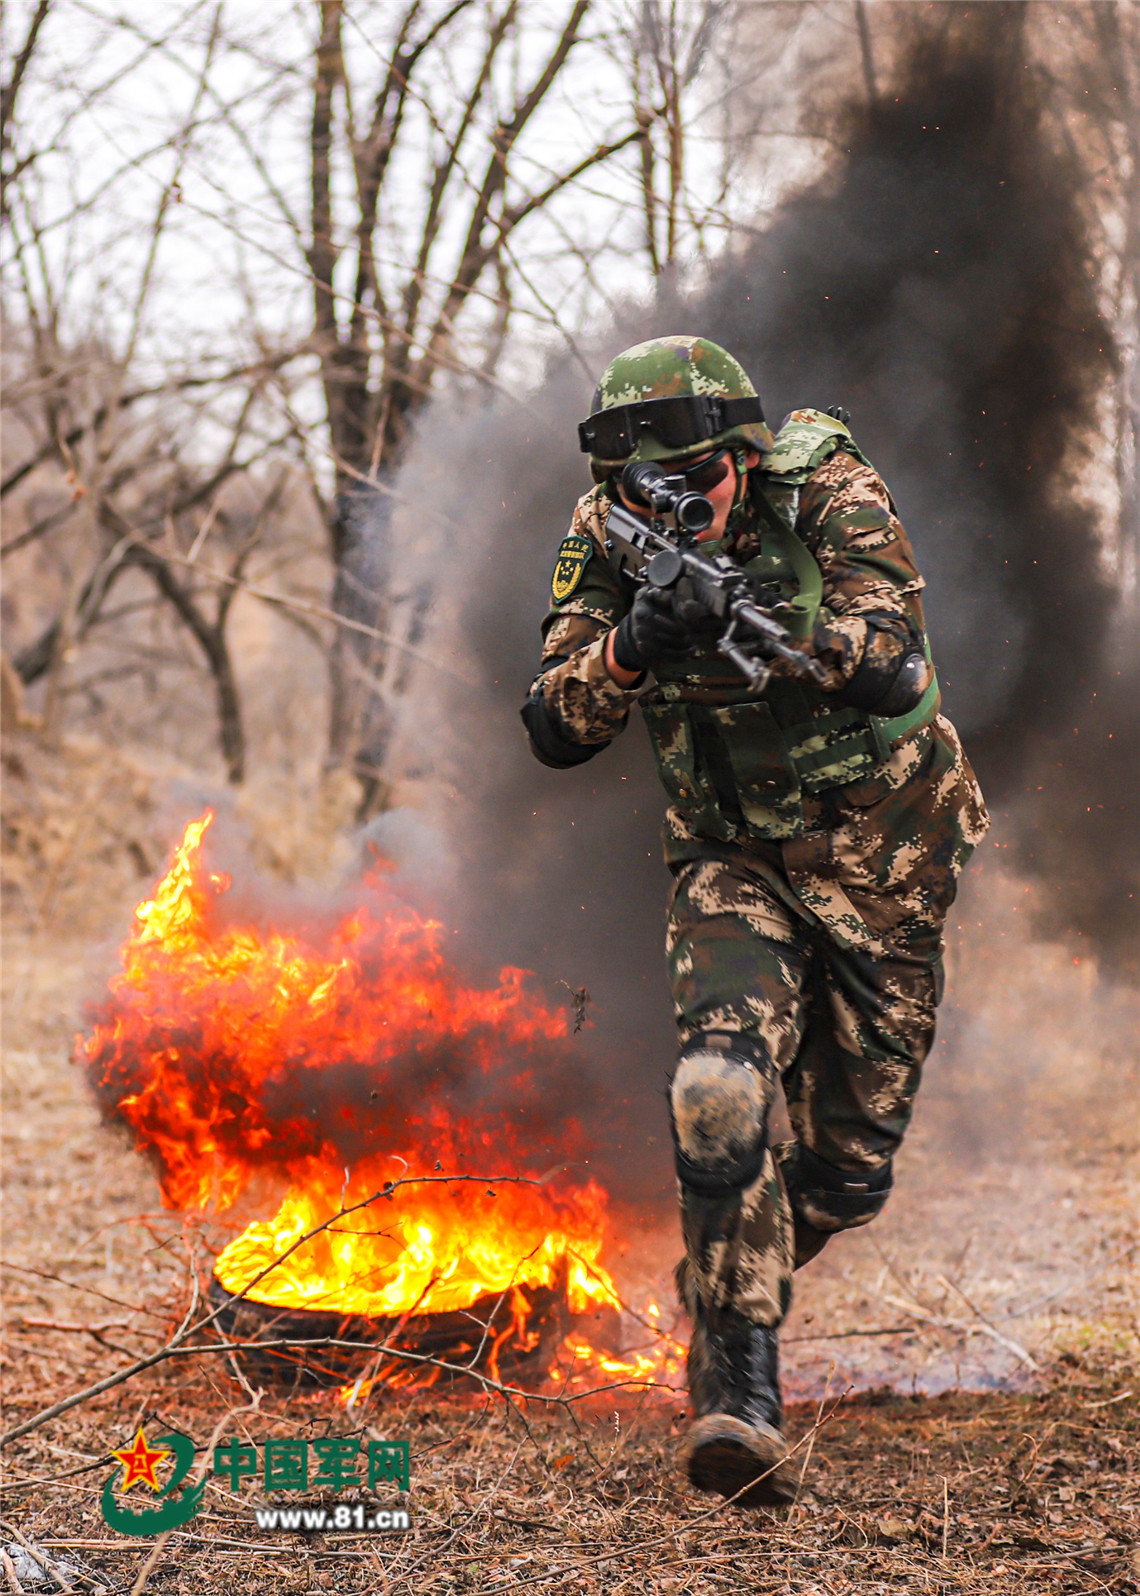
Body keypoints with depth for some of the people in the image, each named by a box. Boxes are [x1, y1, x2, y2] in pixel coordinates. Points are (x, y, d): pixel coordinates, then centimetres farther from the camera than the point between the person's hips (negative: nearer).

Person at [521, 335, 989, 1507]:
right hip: (733, 861, 1)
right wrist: (629, 649, -32)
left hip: (880, 863, -1)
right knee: (720, 1093, -27)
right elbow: (556, 733, -12)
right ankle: (739, 1399, -23)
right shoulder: (607, 541, -10)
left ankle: (737, 1282, 37)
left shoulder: (829, 494, -18)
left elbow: (895, 672, -29)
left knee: (848, 1170, 4)